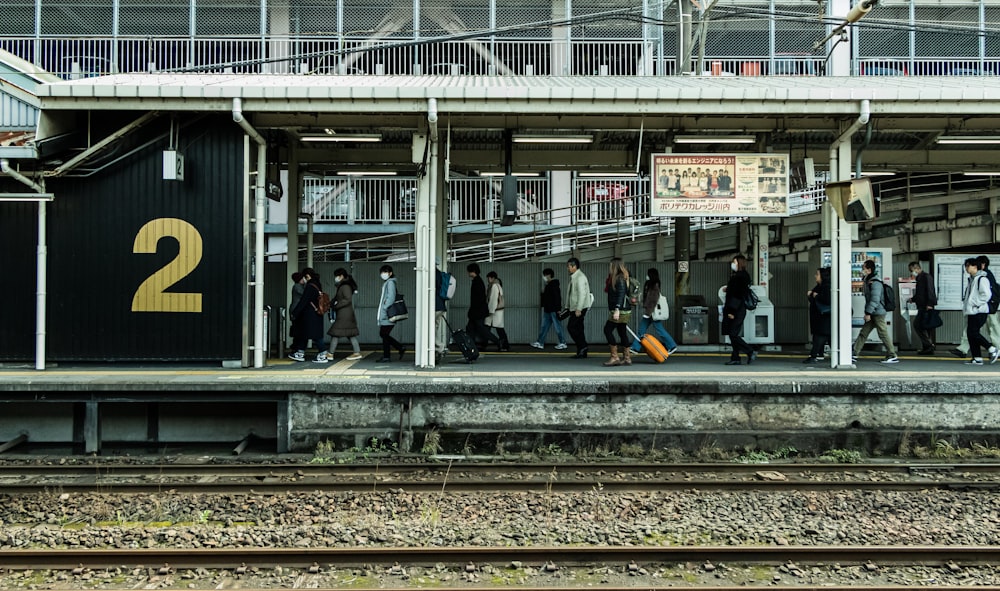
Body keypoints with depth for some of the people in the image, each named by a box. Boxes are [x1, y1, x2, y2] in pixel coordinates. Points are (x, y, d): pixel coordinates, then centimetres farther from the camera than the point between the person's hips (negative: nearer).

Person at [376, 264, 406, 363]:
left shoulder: (390, 282, -9)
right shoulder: (386, 283, 20)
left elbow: (391, 298, -18)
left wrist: (385, 308, -20)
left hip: (388, 315, -10)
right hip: (384, 315, 10)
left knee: (384, 334, -4)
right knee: (383, 334, 12)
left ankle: (386, 357, 3)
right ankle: (401, 348, 17)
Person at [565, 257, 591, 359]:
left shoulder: (580, 277, -14)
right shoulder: (573, 277, 17)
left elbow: (582, 294, -21)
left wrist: (578, 309, -24)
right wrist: (568, 307, 18)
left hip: (580, 308, -10)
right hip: (575, 308, 10)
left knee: (571, 327, -10)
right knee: (578, 328, 8)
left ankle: (583, 345, -7)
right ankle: (581, 352, 9)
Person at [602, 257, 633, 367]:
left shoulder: (620, 278, -12)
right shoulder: (615, 278, 17)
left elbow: (621, 294, -20)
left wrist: (617, 310, -26)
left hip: (621, 311, -10)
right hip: (621, 311, 10)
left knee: (608, 330, -11)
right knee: (622, 333, 10)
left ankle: (615, 357, -9)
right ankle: (627, 358, 13)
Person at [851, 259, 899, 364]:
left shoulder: (875, 283, -16)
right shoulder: (867, 281, 14)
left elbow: (875, 299, -23)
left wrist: (868, 313, -22)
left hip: (878, 313, -10)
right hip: (872, 314, 10)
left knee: (883, 334, -4)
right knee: (863, 333, 7)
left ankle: (892, 356, 4)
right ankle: (854, 355, 8)